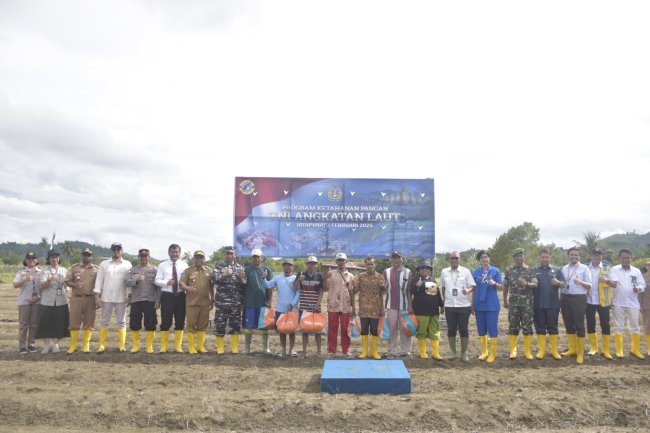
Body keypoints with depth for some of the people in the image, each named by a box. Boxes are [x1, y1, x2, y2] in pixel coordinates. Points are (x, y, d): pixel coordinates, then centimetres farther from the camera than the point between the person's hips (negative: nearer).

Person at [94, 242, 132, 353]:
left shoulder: (127, 264, 4)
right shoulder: (104, 264, 6)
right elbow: (99, 280, 3)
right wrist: (97, 296, -3)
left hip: (121, 298, -1)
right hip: (106, 298, 1)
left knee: (121, 321, 3)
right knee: (104, 321, 5)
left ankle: (122, 345, 5)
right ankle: (102, 345, 10)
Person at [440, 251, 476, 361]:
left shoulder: (466, 271, -1)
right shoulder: (444, 272, 6)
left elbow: (473, 286, -2)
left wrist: (468, 290, -24)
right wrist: (443, 303, 16)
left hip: (464, 305, -2)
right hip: (449, 306, 2)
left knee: (463, 330, 4)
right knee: (451, 330, 7)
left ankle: (464, 353, 16)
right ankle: (453, 352, 19)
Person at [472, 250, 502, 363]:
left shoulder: (495, 271, -1)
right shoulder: (475, 272, 4)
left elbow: (501, 287, 0)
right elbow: (474, 288, 8)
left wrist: (494, 283, -21)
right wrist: (472, 303, 6)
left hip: (492, 304, -2)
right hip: (479, 304, 2)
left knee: (492, 328, -1)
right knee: (481, 329, 9)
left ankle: (493, 353, 12)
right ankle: (484, 352, 23)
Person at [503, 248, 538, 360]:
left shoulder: (530, 269, 3)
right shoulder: (509, 270, 5)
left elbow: (535, 284, -1)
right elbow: (505, 286, 10)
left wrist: (526, 284, -22)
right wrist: (505, 300, 10)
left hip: (527, 302, -1)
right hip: (513, 302, 1)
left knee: (527, 326, 1)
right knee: (513, 326, 3)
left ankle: (527, 351, 11)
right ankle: (513, 350, 11)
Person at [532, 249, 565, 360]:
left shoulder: (557, 270, 7)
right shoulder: (534, 271, 7)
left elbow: (563, 284, 0)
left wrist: (558, 283, -22)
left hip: (553, 304, 0)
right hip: (538, 304, 0)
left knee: (553, 327, 5)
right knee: (540, 327, 4)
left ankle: (554, 351, 13)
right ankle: (541, 350, 12)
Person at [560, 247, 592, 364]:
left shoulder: (584, 268, -2)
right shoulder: (564, 269, 11)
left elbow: (589, 285, -7)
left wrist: (581, 282, -27)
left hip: (579, 298, -5)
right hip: (565, 298, 5)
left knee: (579, 325, -1)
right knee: (568, 325, 12)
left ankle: (580, 353, 8)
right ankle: (572, 349, 25)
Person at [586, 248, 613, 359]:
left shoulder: (607, 268, 1)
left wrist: (606, 280, -28)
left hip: (603, 301, -2)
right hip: (589, 300, 2)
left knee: (605, 325, 1)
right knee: (590, 324, 7)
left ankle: (606, 350, 8)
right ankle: (593, 347, 19)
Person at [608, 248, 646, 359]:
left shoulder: (636, 271, 7)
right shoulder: (614, 269, -1)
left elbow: (642, 284, 5)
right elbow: (613, 283, -16)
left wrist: (639, 288, -19)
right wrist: (611, 283, -41)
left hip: (632, 303, 2)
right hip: (618, 303, -2)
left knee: (634, 327, 9)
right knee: (618, 327, 4)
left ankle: (635, 349, 23)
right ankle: (619, 350, 12)